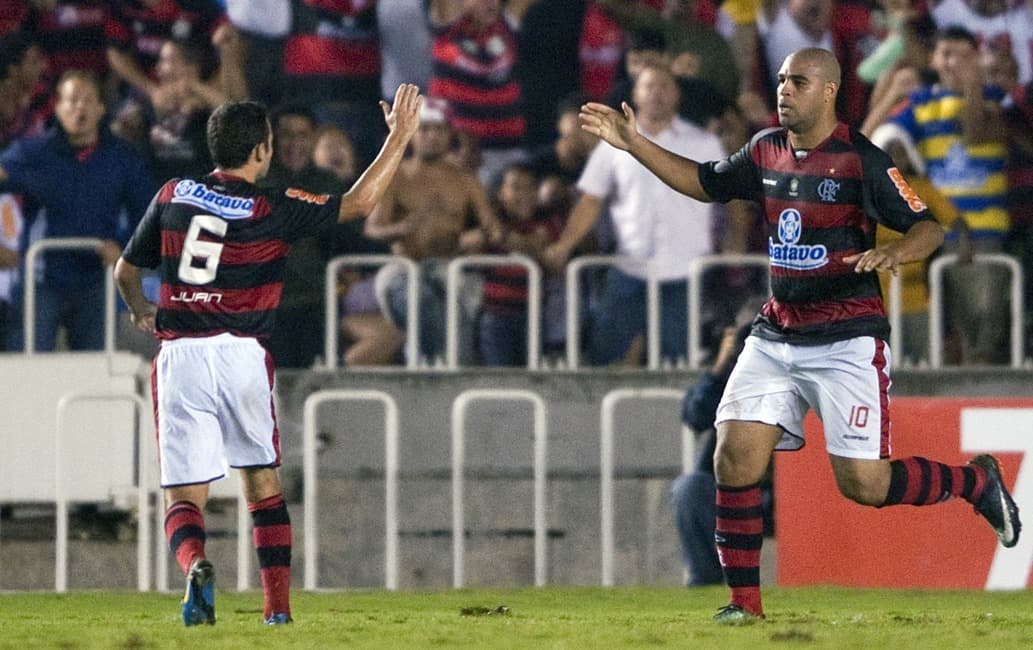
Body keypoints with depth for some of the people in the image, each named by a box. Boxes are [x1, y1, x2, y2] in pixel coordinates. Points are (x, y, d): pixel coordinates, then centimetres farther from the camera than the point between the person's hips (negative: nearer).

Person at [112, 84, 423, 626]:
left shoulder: (172, 196, 6)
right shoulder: (272, 210, -4)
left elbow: (126, 270, 17)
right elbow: (358, 202, 2)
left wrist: (142, 313, 38)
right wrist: (399, 138, 11)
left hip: (178, 357, 1)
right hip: (240, 356, -1)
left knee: (183, 497, 2)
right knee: (263, 484, 16)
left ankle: (195, 564, -29)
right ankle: (278, 606, 11)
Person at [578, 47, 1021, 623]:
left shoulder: (862, 160, -12)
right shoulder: (766, 151, 7)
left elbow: (930, 228, -13)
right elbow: (706, 183, 23)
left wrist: (893, 253, -34)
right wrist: (634, 144, 17)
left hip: (847, 340, -6)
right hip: (777, 334, 6)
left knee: (862, 483, -10)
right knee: (735, 460, -7)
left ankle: (976, 482, 17)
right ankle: (745, 600, 4)